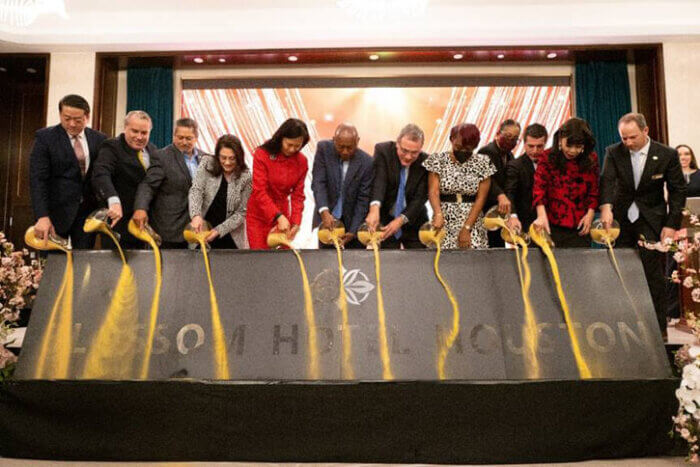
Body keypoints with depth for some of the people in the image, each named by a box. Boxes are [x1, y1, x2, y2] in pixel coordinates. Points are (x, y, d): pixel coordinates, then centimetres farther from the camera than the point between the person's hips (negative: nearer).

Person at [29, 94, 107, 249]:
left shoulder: (99, 139, 5)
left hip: (88, 210, 2)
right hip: (57, 210, -2)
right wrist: (42, 216, -19)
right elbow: (37, 179, -9)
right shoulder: (45, 137, -3)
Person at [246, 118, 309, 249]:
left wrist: (296, 222, -16)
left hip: (282, 215, 3)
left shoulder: (301, 161, -3)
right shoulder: (262, 155, -13)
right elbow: (259, 191, -18)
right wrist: (278, 216, -28)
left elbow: (298, 194, -2)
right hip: (259, 216, -3)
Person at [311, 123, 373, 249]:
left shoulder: (367, 162, -13)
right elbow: (318, 183, -14)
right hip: (327, 219, 1)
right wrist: (324, 211, -29)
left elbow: (363, 199, -11)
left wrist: (353, 231, -16)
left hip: (352, 220, 0)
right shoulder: (324, 148, -10)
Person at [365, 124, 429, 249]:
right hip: (385, 220, -1)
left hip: (414, 223, 1)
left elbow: (420, 198, -13)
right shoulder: (382, 150, -12)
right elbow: (379, 181, -26)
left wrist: (401, 220, -27)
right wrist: (375, 208, -43)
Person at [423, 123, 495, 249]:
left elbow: (481, 198, -1)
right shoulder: (438, 160, 3)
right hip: (445, 223, 0)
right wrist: (438, 214, -27)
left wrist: (466, 228, -9)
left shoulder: (483, 163, 3)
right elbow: (433, 190, -8)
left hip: (472, 221, 1)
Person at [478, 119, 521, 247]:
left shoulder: (509, 155, 17)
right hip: (487, 211, -8)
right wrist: (501, 196, -45)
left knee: (499, 245, 8)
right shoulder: (487, 152, -11)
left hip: (500, 211, 8)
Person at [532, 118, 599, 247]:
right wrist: (542, 216, -22)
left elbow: (594, 190, 11)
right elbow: (539, 187, -9)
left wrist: (590, 213, -1)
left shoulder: (591, 159, 6)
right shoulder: (548, 158, -2)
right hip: (552, 226, -2)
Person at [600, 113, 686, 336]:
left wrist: (672, 224, -9)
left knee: (654, 275, -2)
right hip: (621, 219, 2)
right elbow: (607, 180, -18)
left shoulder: (667, 154, -5)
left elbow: (678, 191, -1)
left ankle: (658, 328, 9)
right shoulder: (613, 152, -3)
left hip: (652, 221, -2)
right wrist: (606, 207, -36)